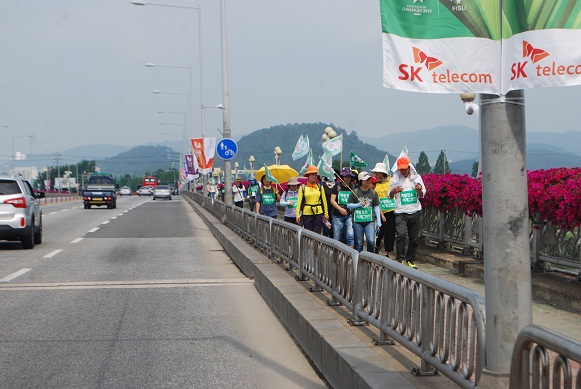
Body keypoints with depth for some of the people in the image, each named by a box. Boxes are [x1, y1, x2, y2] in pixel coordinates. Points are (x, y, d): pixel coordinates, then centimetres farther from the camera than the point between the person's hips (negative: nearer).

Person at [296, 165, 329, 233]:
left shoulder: (320, 187, 9)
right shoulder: (303, 187, 2)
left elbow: (324, 201, 11)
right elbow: (299, 201, 0)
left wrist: (326, 214, 8)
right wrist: (298, 215, -6)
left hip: (318, 214, 2)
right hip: (306, 214, -1)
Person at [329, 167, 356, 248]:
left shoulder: (353, 187, 8)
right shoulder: (337, 186, 2)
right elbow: (332, 200, -4)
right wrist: (340, 208, -19)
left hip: (349, 215, 1)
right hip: (338, 216, -1)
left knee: (350, 235, -15)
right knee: (337, 238, 2)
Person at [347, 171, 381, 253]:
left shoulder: (373, 193, 8)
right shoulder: (355, 192, 1)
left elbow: (376, 207, 12)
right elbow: (348, 205, 4)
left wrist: (378, 220, 8)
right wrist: (359, 205, -12)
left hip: (370, 221, 1)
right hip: (357, 221, -1)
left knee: (371, 241, -13)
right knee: (359, 243, 5)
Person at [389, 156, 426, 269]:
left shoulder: (416, 177, 8)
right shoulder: (395, 179, 6)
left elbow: (422, 196, 13)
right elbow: (389, 196, 10)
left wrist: (419, 190, -11)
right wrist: (394, 191, -13)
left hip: (415, 211, 2)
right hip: (401, 212, -2)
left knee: (414, 238, 5)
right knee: (401, 234, -19)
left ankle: (410, 259, 18)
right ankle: (400, 259, -11)